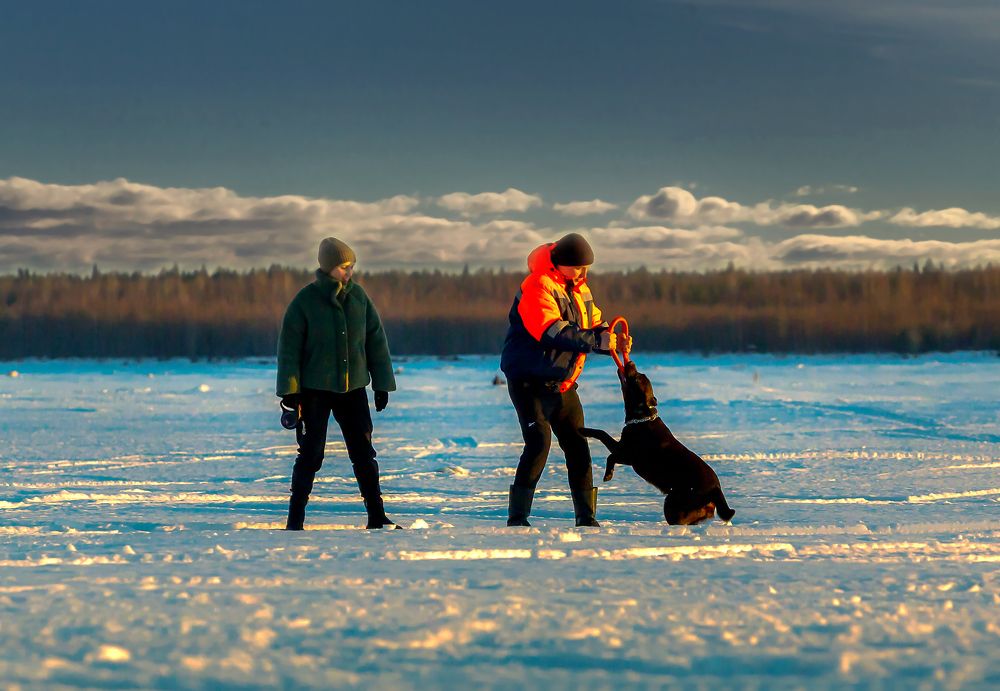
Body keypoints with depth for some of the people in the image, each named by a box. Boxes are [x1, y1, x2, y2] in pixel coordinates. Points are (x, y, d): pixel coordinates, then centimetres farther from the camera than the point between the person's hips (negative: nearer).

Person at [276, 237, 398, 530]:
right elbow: (289, 347, -6)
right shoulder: (305, 301, -8)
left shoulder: (358, 296, 3)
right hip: (315, 389, -3)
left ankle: (377, 517, 8)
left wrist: (382, 384, 7)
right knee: (311, 455, -2)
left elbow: (376, 340, 8)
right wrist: (289, 391, -10)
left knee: (364, 453, 3)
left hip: (353, 388, 3)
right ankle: (295, 521, 6)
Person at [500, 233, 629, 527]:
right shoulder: (537, 287, -19)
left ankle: (586, 517, 12)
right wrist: (595, 341, -37)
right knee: (539, 442, -19)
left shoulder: (579, 289, 10)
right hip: (530, 380, -8)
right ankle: (517, 517, -14)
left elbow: (594, 324, 13)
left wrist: (612, 341, -9)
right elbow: (552, 332, -31)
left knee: (577, 445, 6)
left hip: (562, 383, 8)